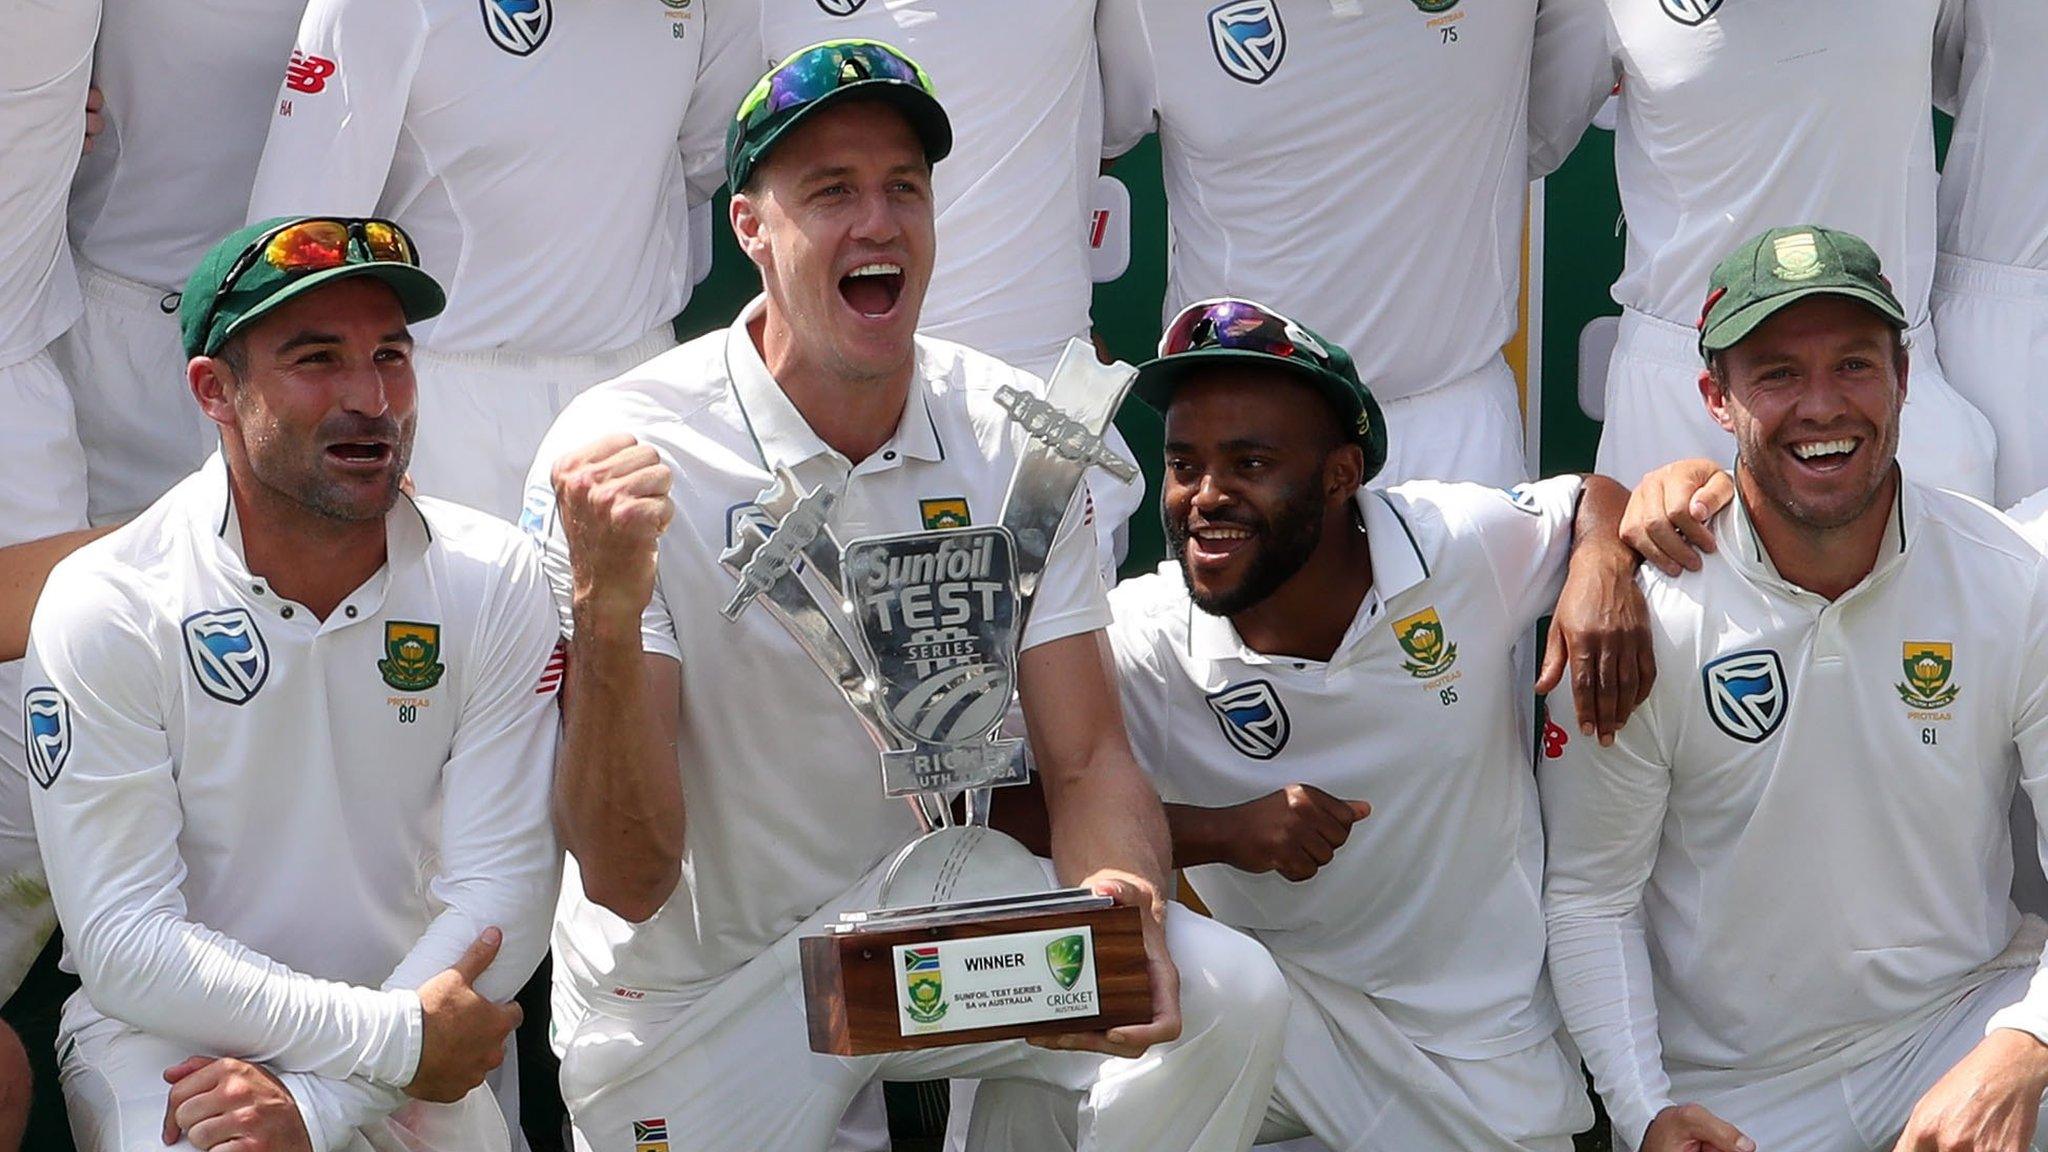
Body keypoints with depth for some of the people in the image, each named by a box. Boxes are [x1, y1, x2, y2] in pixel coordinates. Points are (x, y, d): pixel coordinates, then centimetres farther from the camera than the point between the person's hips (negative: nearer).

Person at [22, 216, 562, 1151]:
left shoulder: (494, 581, -2)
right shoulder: (103, 609, -8)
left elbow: (503, 889, -8)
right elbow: (122, 941, -12)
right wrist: (395, 1037, -20)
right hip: (165, 1035, -3)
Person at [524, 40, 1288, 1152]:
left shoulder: (1013, 435, -6)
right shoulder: (616, 455, -20)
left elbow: (1087, 763, -6)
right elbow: (627, 883, -23)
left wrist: (1118, 898, -31)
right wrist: (608, 616, -40)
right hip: (692, 988, -3)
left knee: (1224, 996, -21)